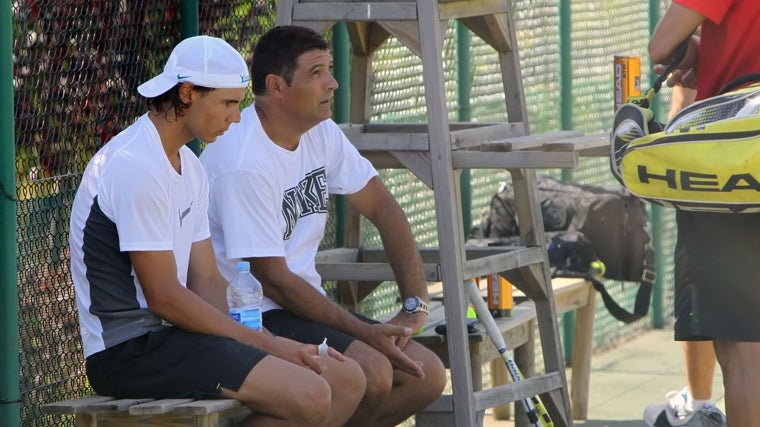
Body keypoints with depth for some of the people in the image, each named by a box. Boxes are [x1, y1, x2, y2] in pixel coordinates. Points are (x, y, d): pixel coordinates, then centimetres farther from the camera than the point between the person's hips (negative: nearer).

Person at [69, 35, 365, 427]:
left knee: (345, 380, 3)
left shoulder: (190, 168, 17)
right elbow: (164, 298, -19)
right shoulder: (135, 167, -16)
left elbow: (207, 282, 14)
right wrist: (265, 343, -13)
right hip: (130, 350, -10)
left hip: (171, 335, 10)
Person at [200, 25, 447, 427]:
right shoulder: (244, 163, -22)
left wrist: (415, 303, -1)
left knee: (427, 376, -3)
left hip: (304, 301, 9)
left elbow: (382, 208, 11)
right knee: (371, 372, -28)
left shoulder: (322, 134, 4)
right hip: (250, 316, -9)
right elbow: (272, 280, -21)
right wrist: (366, 332, -20)